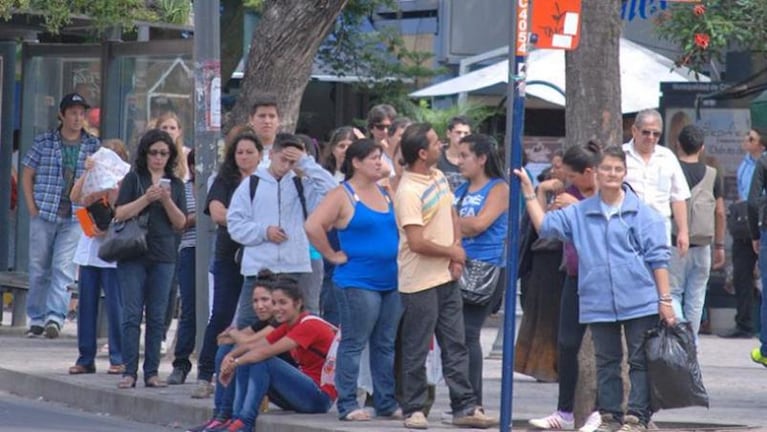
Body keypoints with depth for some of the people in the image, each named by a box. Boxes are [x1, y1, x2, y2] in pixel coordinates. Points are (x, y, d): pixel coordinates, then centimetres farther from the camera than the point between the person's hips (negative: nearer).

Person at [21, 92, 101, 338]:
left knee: (64, 268, -11)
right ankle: (36, 319, 14)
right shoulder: (44, 142, 5)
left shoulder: (93, 146, 7)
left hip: (76, 217, -1)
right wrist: (32, 207, 0)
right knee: (39, 268, 5)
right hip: (44, 214, 1)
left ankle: (55, 318, -17)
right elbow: (27, 175, 9)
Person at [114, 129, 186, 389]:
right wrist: (147, 198, -15)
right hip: (134, 255, -2)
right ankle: (129, 372, -3)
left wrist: (167, 200, -10)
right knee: (132, 314, -5)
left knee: (157, 317, 3)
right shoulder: (134, 179, 4)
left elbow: (181, 223, 5)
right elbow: (120, 213, -5)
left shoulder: (175, 184, 11)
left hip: (163, 257, 2)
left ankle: (151, 372, 7)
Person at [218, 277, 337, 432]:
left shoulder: (310, 325, -16)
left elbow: (268, 351, -23)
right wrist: (230, 356, -15)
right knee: (246, 364, -1)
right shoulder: (288, 327, 11)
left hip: (321, 397, -9)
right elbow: (255, 346, 4)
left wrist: (234, 363, -18)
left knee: (263, 362, -24)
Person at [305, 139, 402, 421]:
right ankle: (347, 405, 0)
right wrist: (333, 255, -12)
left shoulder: (385, 194, 14)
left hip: (391, 280, 7)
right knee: (354, 344, -4)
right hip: (357, 282, -7)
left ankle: (386, 403, 16)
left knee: (386, 345, 10)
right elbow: (313, 226, -18)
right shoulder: (343, 196, -8)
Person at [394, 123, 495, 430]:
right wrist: (452, 252, -8)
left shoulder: (438, 177, 8)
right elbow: (417, 243, -23)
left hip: (447, 278, 8)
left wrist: (457, 252, -1)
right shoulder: (408, 192, -20)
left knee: (456, 345, 9)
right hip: (420, 282, -8)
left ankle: (464, 407, 13)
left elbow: (452, 216, 16)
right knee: (417, 349, 1)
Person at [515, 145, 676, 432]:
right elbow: (544, 225, 8)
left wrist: (665, 299, -5)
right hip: (599, 304, 3)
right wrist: (529, 192, 1)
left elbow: (658, 258, -1)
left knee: (640, 361, 0)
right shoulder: (579, 214, 8)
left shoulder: (642, 213, -1)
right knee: (607, 362, 9)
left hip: (639, 301, -3)